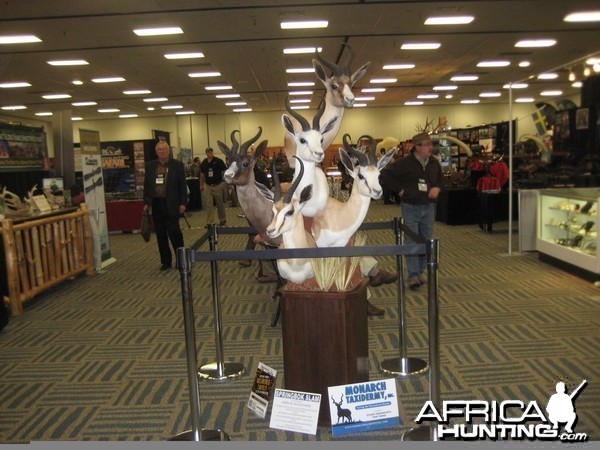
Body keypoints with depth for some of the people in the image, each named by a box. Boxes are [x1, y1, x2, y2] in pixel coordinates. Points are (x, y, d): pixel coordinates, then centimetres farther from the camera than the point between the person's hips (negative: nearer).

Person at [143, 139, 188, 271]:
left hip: (171, 204, -4)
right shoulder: (150, 166, 9)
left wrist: (183, 203, -7)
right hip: (156, 204, 4)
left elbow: (182, 185, -2)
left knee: (174, 231, -5)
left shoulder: (177, 165, -1)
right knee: (161, 234, 7)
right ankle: (166, 261, 16)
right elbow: (146, 185, 12)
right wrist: (146, 203, 7)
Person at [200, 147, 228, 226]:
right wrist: (201, 185, 15)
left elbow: (225, 171, -4)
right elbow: (202, 174, 15)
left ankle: (222, 219, 27)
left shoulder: (219, 161, -7)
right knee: (209, 205, 0)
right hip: (208, 186, 3)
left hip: (218, 185, -2)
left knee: (220, 204, 11)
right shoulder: (203, 163, 4)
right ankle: (210, 222, 2)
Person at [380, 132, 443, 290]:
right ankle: (413, 275, 1)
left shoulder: (434, 163, 6)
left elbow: (441, 180, 21)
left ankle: (421, 271, 25)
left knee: (426, 240, 10)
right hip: (410, 207, -5)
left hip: (429, 207, 5)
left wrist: (437, 188, -1)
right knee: (411, 241, -4)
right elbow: (385, 176, -9)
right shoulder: (405, 163, -11)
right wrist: (399, 189, -10)